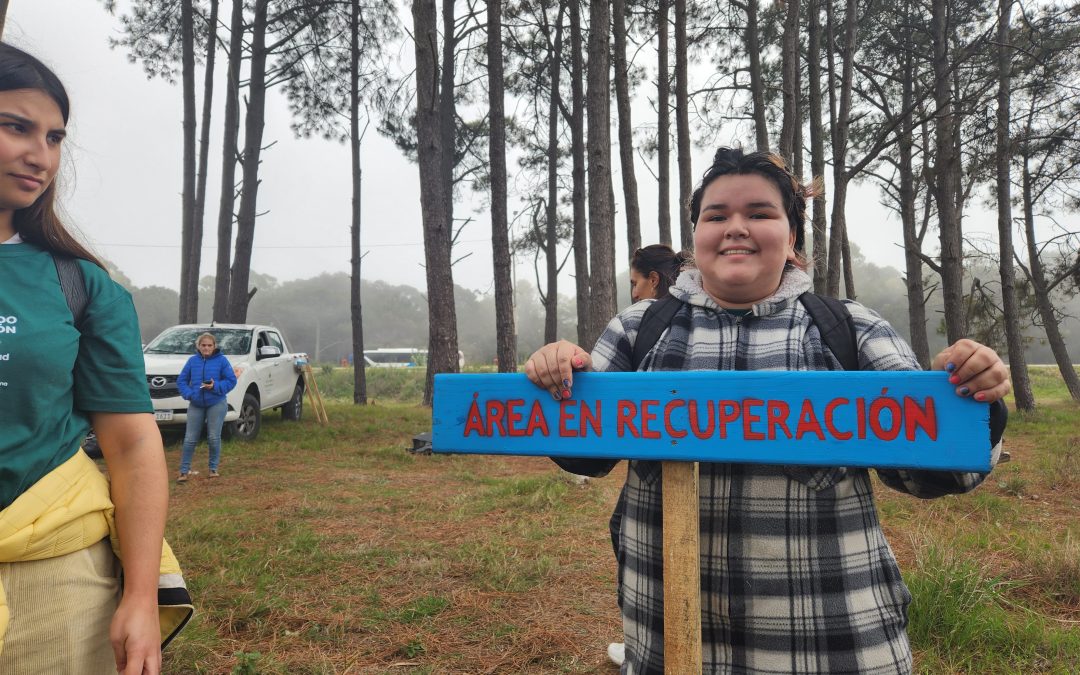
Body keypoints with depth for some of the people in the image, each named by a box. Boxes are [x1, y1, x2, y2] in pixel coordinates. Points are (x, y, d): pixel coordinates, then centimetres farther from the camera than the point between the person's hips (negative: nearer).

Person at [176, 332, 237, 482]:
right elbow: (181, 380, 7)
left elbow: (231, 380, -4)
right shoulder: (192, 361, 4)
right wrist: (188, 394, -11)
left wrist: (215, 386, -19)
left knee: (214, 438, 2)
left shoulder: (221, 360, -3)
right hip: (196, 405, 2)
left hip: (216, 404, -2)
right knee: (190, 439, 1)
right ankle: (184, 471, 9)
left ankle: (213, 468, 17)